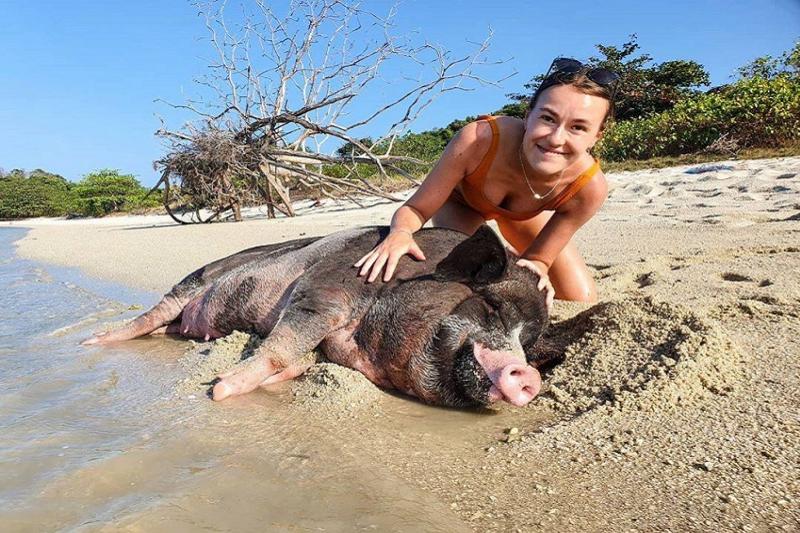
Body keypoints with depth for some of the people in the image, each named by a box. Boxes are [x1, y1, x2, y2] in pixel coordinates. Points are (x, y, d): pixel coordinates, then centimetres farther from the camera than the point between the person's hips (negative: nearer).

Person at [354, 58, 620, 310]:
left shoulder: (590, 187, -37)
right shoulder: (477, 139, -44)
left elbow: (538, 258, -24)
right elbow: (415, 209, -33)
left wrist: (535, 267, -49)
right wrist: (400, 233, -55)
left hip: (526, 212, 2)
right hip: (459, 198, -2)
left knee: (582, 301, 4)